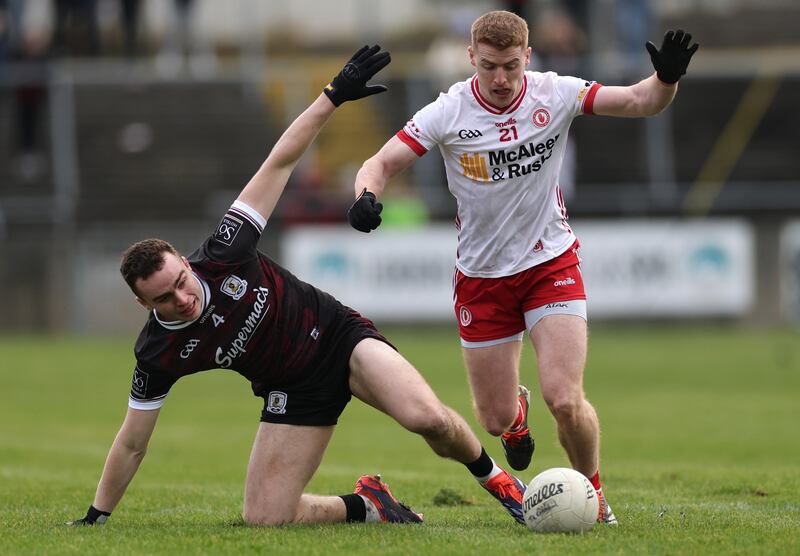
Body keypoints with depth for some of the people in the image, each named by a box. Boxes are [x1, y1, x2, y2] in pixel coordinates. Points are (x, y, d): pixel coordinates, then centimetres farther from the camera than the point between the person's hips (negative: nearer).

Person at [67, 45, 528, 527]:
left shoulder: (223, 255, -20)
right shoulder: (158, 355, -16)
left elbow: (279, 162, -15)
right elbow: (131, 444, -3)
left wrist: (334, 97, -19)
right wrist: (97, 516, -1)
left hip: (337, 335, -2)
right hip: (296, 392, 2)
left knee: (427, 417, -29)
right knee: (264, 518, -13)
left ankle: (493, 476, 1)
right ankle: (366, 505, 12)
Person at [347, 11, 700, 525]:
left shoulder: (554, 95, -11)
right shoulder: (448, 112, -14)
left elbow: (639, 101, -11)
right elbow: (382, 164, -14)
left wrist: (666, 78, -33)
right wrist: (367, 195, -36)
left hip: (551, 264, -1)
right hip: (482, 276, 1)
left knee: (564, 398, -18)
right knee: (496, 419, 6)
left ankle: (593, 490, 11)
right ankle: (518, 410, 46)